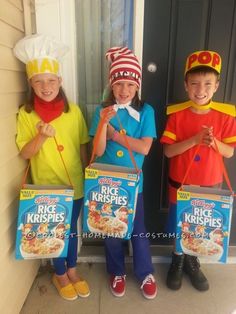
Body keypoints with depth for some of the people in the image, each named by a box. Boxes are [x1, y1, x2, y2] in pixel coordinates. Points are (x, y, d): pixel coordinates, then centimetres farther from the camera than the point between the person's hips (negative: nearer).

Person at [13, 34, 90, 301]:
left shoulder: (73, 111, -4)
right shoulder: (26, 114, -8)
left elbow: (82, 147, 4)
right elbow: (24, 153, -9)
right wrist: (42, 136, -26)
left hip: (75, 185, 2)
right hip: (46, 188, -2)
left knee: (71, 229, 19)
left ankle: (72, 270, 43)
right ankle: (60, 274, 40)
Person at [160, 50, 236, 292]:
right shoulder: (177, 114, -11)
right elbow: (168, 151, -13)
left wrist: (214, 142, -23)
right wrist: (194, 140, -25)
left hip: (210, 184, 1)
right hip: (180, 183, -1)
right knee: (178, 227, 15)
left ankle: (192, 262, 43)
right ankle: (177, 261, 42)